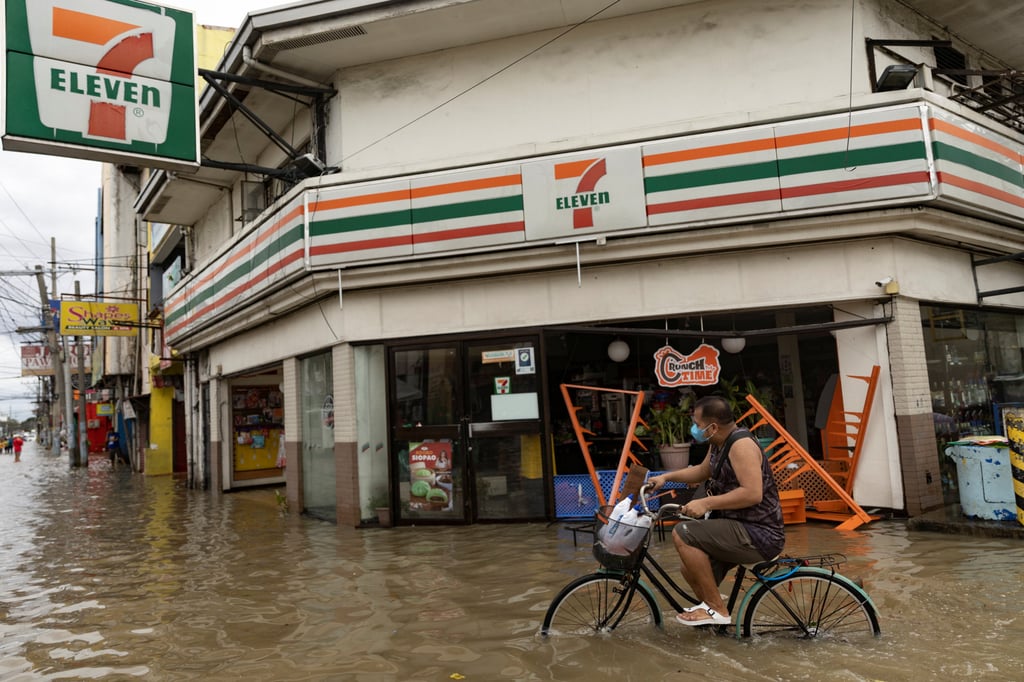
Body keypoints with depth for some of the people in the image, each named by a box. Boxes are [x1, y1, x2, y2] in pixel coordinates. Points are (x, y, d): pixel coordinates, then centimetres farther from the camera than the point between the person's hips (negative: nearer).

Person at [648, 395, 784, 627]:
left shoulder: (741, 444, -21)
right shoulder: (719, 443, 8)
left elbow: (753, 493, -31)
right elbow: (703, 471, 26)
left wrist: (706, 503, -28)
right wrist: (666, 476, 16)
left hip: (759, 534, -10)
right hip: (742, 529, 10)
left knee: (683, 533, -21)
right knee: (691, 569, 13)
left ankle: (717, 609, -11)